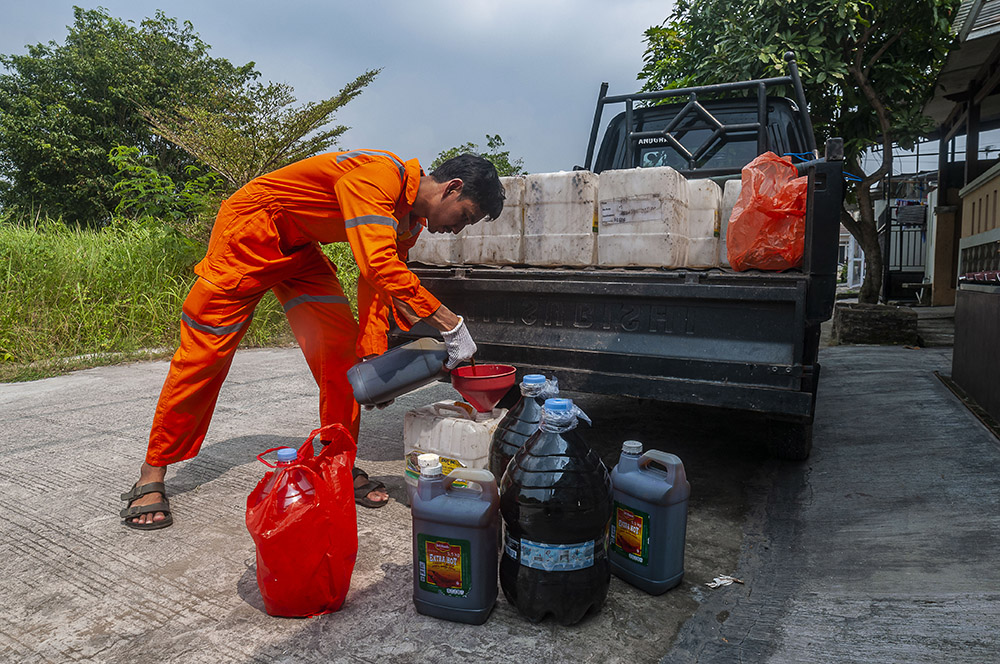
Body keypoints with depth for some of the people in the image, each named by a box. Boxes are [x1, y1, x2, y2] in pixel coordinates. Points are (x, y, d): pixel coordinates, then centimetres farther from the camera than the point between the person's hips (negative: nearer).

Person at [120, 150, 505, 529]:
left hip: (298, 249, 8)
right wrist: (451, 324, -41)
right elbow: (378, 266, -43)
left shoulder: (411, 222, 0)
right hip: (249, 233, -8)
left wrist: (373, 356, -11)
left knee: (340, 347, -5)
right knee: (204, 354, -4)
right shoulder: (379, 175, -31)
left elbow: (377, 286, 1)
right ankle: (152, 475, 11)